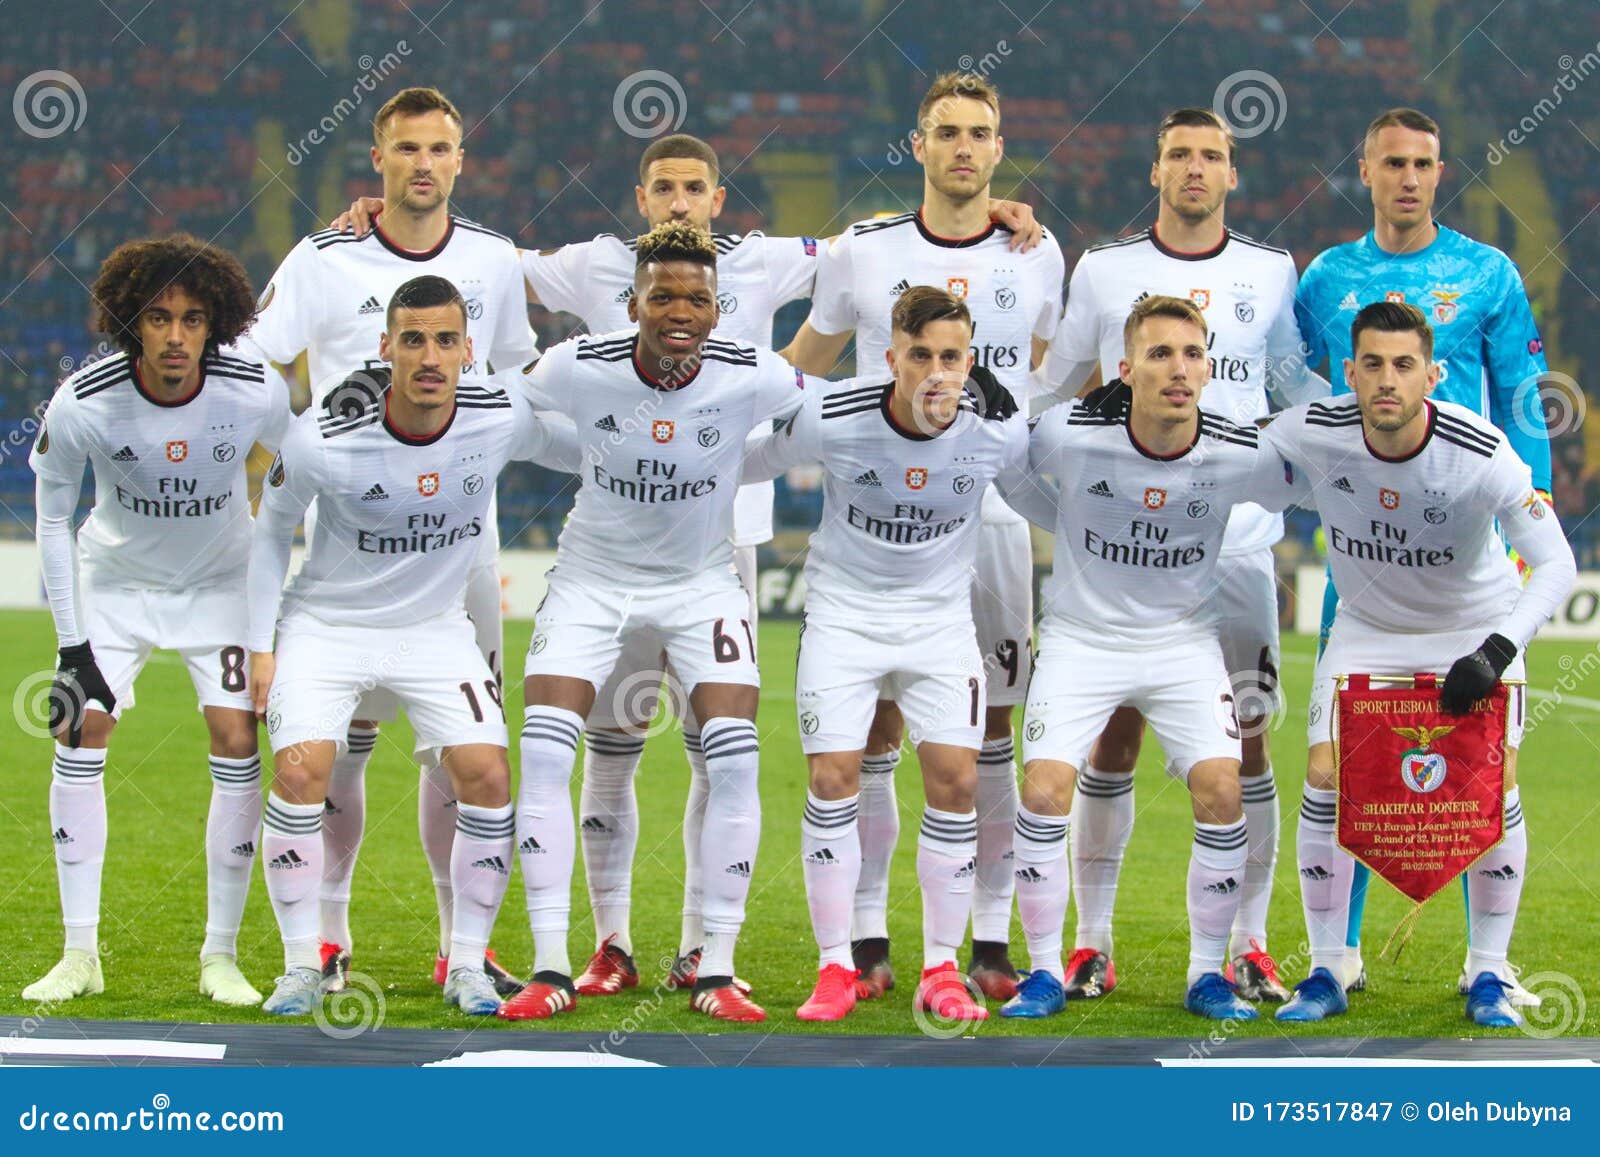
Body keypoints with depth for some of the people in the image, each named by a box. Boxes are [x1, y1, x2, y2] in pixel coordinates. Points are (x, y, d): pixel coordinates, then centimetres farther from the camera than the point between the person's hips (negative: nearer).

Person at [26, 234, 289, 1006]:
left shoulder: (255, 394, -25)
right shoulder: (82, 405, -26)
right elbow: (52, 518, -10)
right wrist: (72, 644, -12)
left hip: (220, 580, 0)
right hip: (117, 577, 0)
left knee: (236, 739, -11)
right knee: (80, 732, -10)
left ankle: (221, 955, -2)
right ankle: (80, 954, -1)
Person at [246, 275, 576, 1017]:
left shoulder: (503, 419, -18)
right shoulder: (323, 440, -23)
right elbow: (273, 531, -5)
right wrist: (261, 646, -4)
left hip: (436, 627, 2)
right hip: (327, 623, -2)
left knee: (487, 777, -12)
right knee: (299, 770, -19)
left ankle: (467, 964, 3)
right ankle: (302, 968, -5)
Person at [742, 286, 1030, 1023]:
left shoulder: (998, 430, -16)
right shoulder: (830, 418, -22)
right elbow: (738, 462, -2)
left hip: (941, 614, 1)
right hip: (843, 609, -1)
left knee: (955, 779, -8)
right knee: (832, 777, -9)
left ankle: (941, 969, 5)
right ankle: (835, 968, 3)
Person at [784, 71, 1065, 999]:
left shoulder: (1034, 255, 6)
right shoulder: (865, 253, 2)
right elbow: (800, 371, 16)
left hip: (993, 515, 1)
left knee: (991, 729, 2)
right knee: (876, 729, -2)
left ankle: (992, 939, 7)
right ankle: (867, 938, 3)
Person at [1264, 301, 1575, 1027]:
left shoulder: (1482, 455, -30)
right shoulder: (1310, 435, -23)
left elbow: (1556, 565, -28)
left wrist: (1495, 652, -38)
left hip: (1474, 627, -2)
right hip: (1367, 629, 2)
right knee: (1326, 778, -11)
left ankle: (1488, 975, 4)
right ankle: (1326, 973, 2)